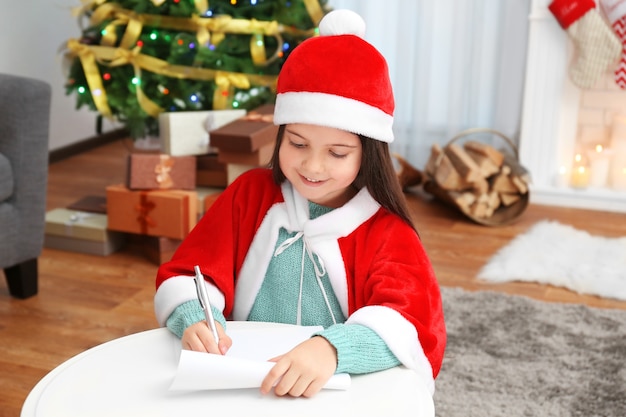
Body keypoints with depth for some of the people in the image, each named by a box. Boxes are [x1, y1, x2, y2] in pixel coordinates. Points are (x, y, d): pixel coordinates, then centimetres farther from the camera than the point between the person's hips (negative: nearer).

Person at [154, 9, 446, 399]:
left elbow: (414, 323, -20)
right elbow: (185, 277, 2)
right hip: (243, 387, 2)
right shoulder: (249, 193, 3)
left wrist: (332, 349, -40)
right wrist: (195, 318, -21)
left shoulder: (386, 232, -5)